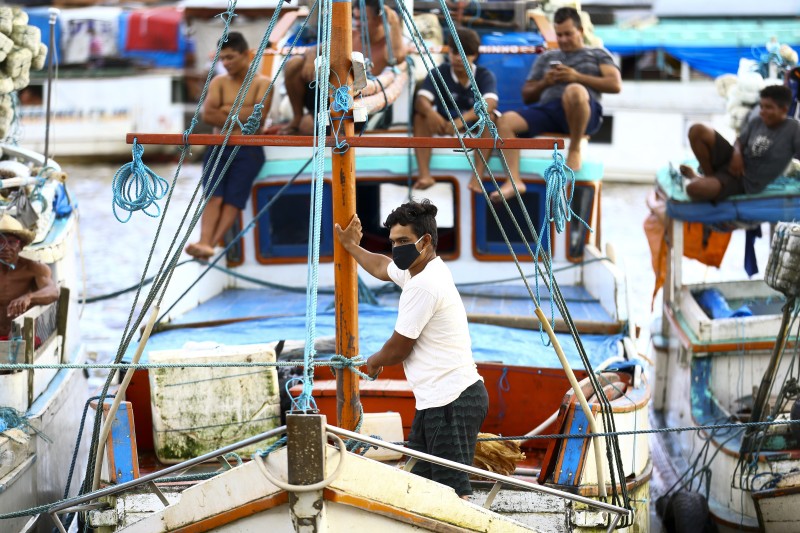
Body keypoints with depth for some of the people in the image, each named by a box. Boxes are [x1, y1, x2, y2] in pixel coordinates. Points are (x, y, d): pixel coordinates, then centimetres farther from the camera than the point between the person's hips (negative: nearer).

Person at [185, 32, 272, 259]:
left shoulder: (262, 83, 8)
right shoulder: (218, 82, 14)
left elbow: (259, 115, -10)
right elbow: (207, 114, -2)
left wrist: (226, 110, -3)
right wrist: (241, 117, -5)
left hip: (248, 150, -2)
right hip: (218, 149, 2)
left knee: (234, 198, -21)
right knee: (213, 196, -20)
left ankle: (211, 244, -38)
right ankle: (204, 243, -39)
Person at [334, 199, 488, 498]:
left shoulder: (423, 285, -17)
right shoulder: (419, 269, 15)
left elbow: (398, 348, -10)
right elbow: (382, 267, 39)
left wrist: (374, 362, 11)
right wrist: (352, 247, 53)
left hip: (451, 403, -11)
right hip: (437, 400, 11)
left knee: (454, 493, -14)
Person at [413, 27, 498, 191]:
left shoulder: (485, 76, -11)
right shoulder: (439, 73, -7)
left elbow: (490, 104, -31)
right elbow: (421, 100, -22)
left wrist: (463, 119, -50)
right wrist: (430, 113, -48)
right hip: (444, 122, 1)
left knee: (490, 117, -32)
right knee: (421, 115, -27)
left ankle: (477, 177, -38)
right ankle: (424, 174, -37)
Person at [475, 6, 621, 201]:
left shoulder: (598, 54, 22)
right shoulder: (546, 58, 31)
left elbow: (615, 85, 5)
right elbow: (527, 96, 26)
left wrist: (578, 77, -3)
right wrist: (544, 83, 5)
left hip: (585, 114, -4)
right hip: (548, 109, 4)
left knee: (574, 90, -40)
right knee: (505, 120, -23)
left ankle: (575, 148, -21)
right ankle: (514, 181, -34)